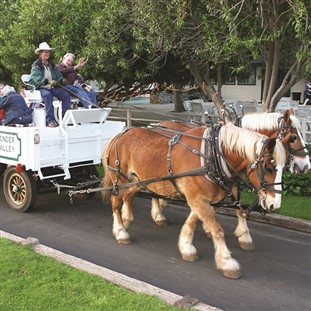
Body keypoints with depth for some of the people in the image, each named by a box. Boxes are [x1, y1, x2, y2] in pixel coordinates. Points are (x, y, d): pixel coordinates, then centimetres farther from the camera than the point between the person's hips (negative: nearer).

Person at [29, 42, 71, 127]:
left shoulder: (52, 65, 18)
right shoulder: (36, 65, -2)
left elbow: (58, 75, 13)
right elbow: (38, 78, -18)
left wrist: (62, 80, -12)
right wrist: (49, 81, -35)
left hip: (53, 87, 6)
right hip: (40, 88, -5)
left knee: (66, 94, -18)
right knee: (48, 95, -38)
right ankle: (50, 120, -38)